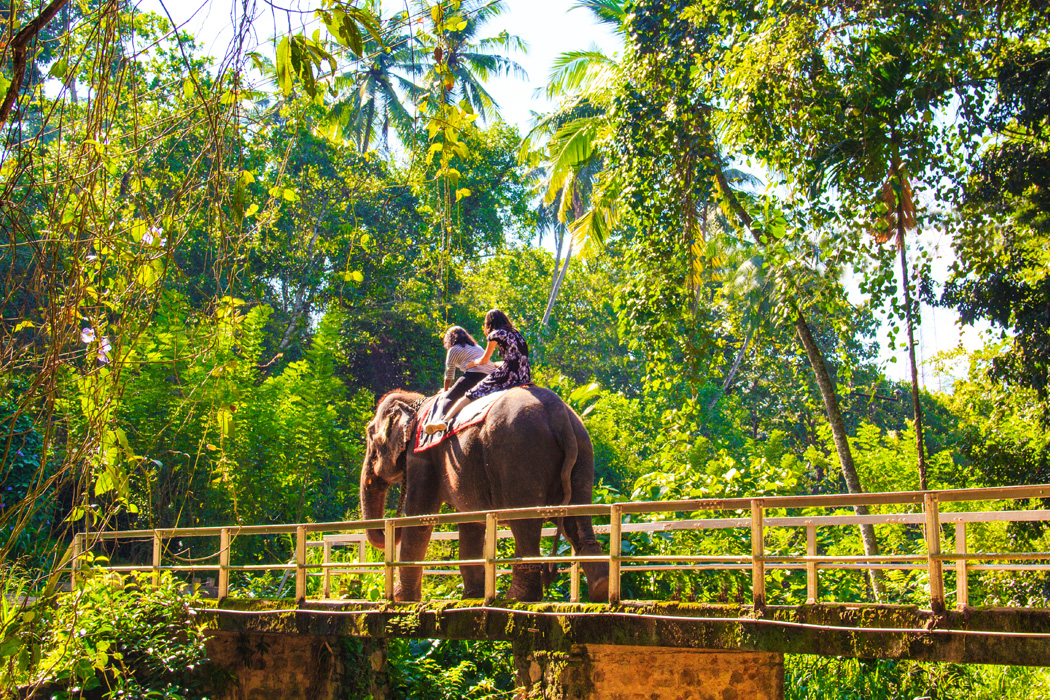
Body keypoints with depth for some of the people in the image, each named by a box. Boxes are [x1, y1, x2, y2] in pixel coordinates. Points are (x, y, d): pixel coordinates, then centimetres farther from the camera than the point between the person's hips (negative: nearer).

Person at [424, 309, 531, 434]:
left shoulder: (496, 334, 3)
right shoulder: (516, 334, 23)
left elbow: (485, 359, 11)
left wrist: (474, 363, 32)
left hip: (508, 375, -7)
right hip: (525, 377, 7)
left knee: (471, 394, -6)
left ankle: (445, 420, -19)